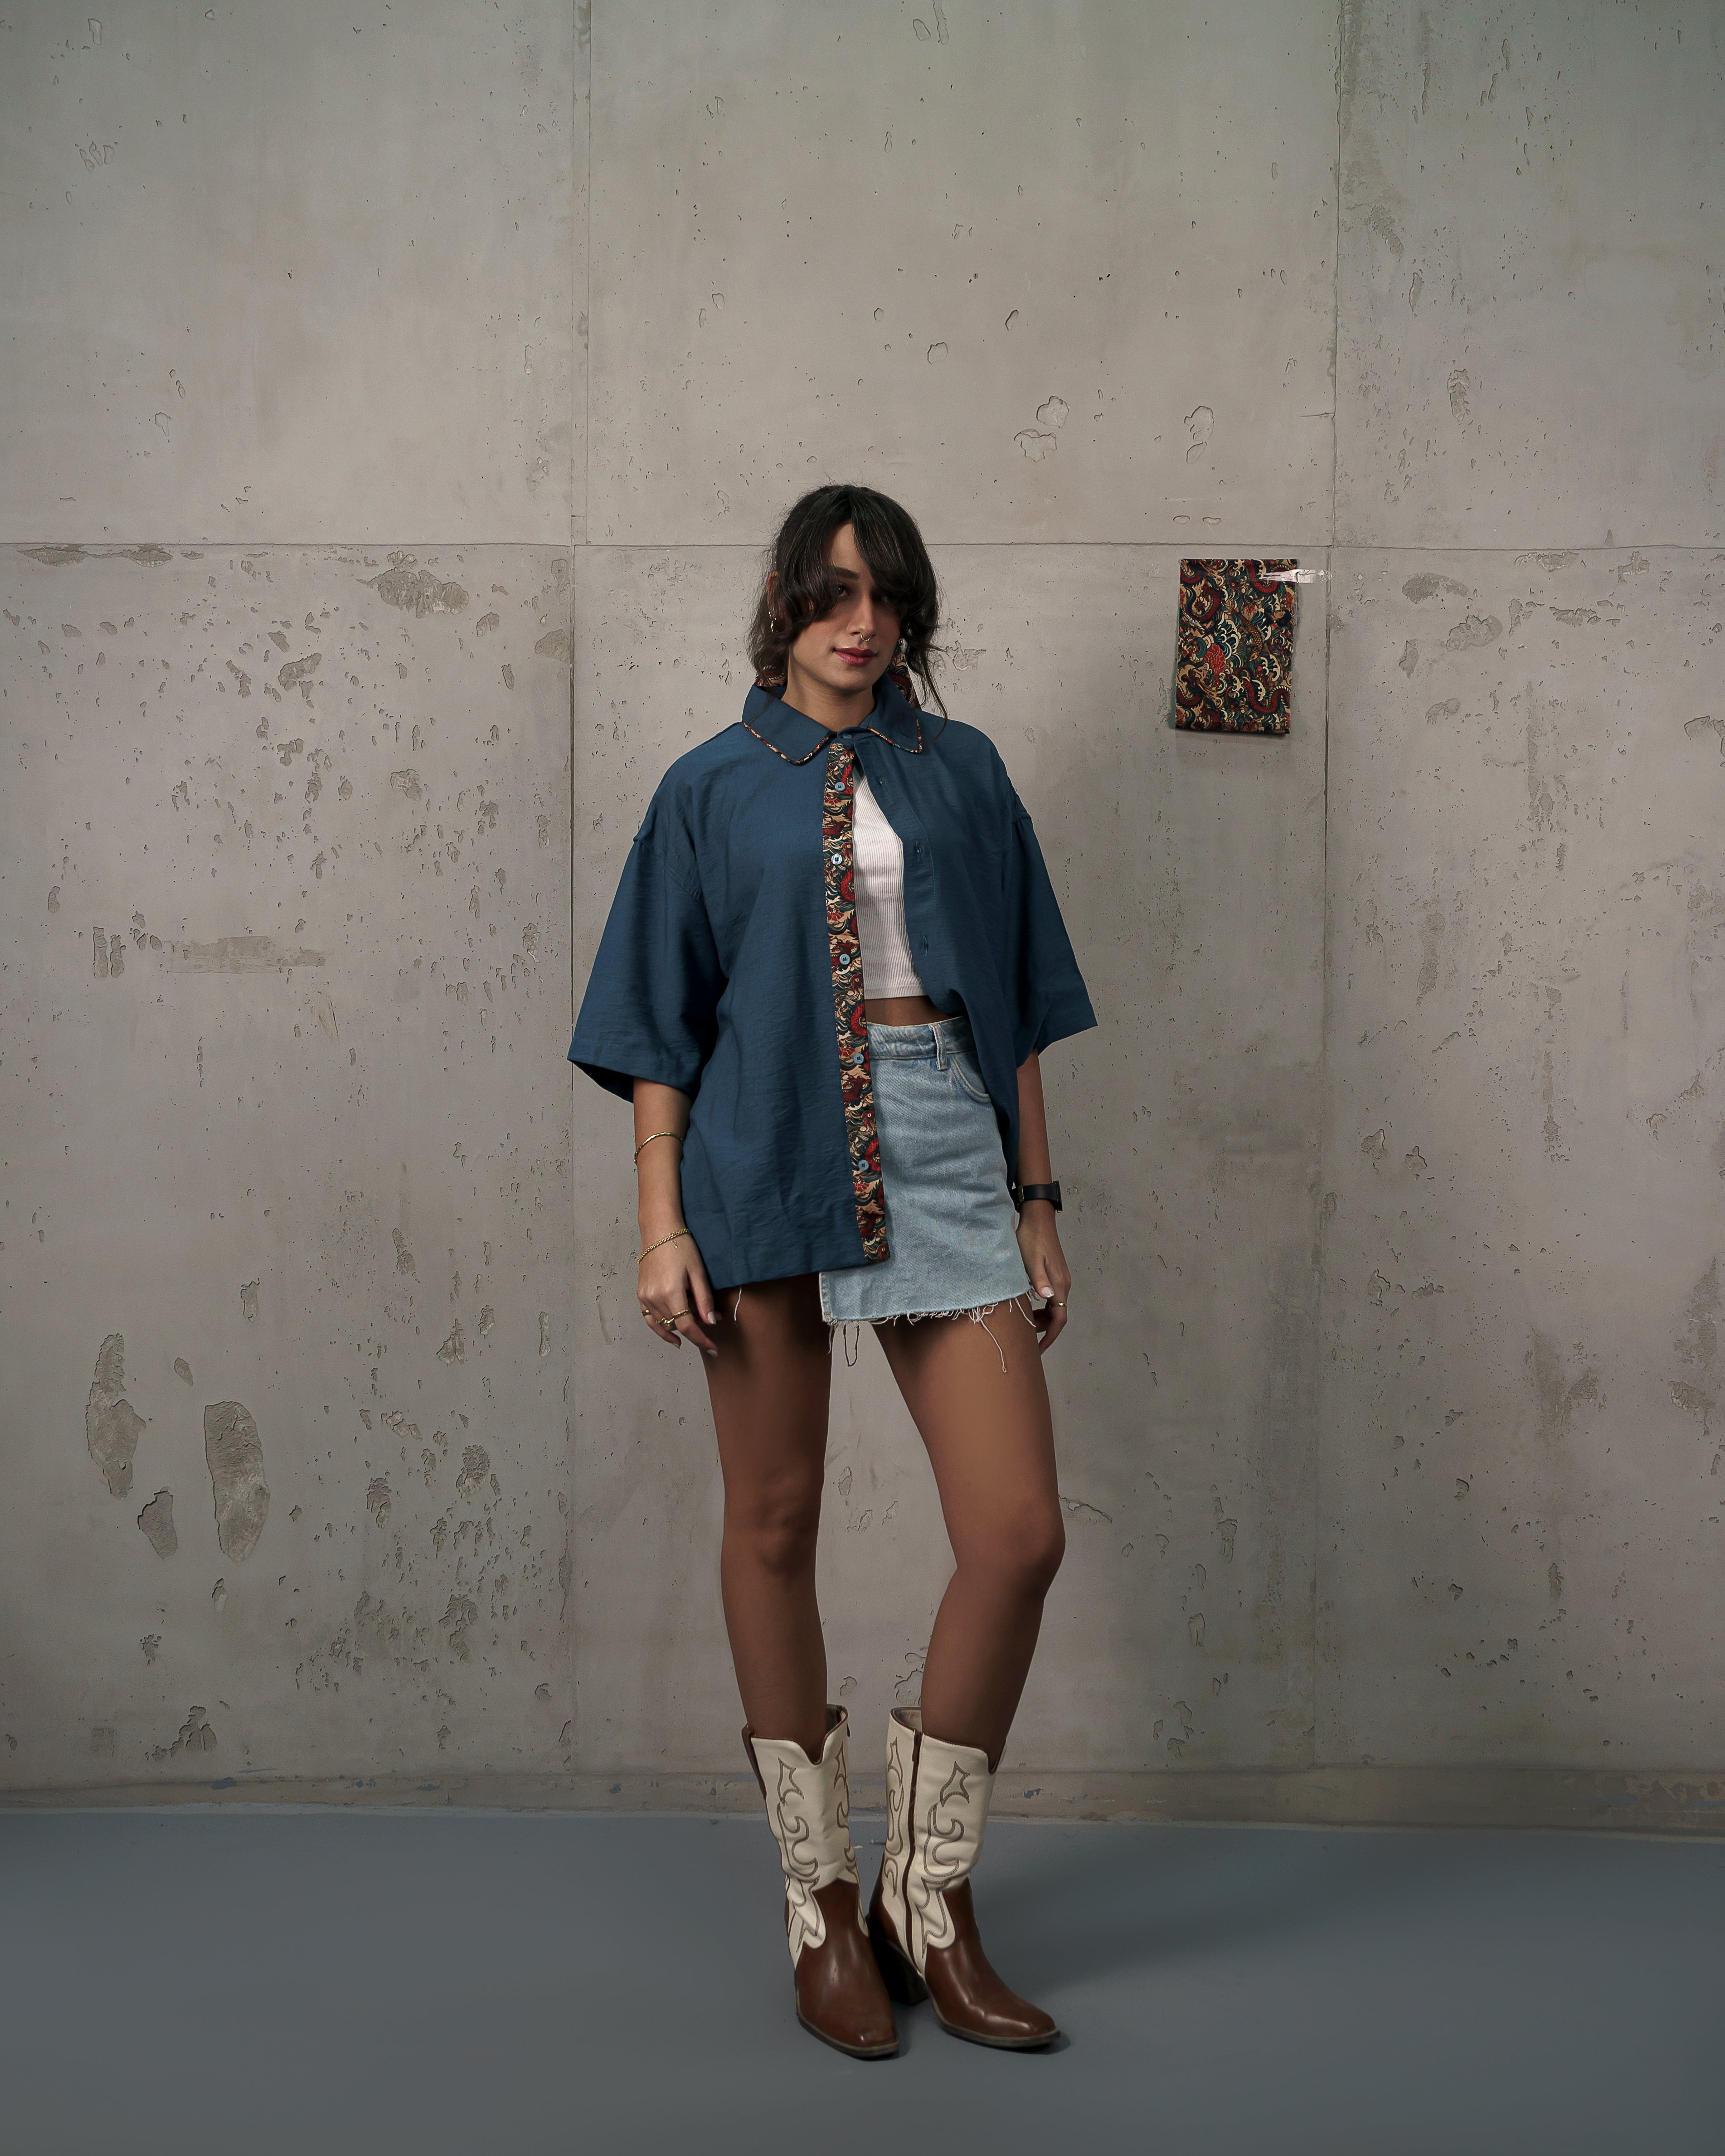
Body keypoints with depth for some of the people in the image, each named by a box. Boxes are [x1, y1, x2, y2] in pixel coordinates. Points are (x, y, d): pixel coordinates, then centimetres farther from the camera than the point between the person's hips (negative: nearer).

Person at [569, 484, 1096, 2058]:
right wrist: (662, 1224, -3)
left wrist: (1037, 1201, 8)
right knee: (776, 1527, 5)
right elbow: (660, 1025, 5)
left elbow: (1019, 1002, 13)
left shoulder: (962, 773, 13)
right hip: (769, 1160, -1)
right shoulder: (713, 790, 8)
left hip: (943, 1154, 2)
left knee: (1019, 1534, -5)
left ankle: (930, 1898, 14)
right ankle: (822, 1902, 21)